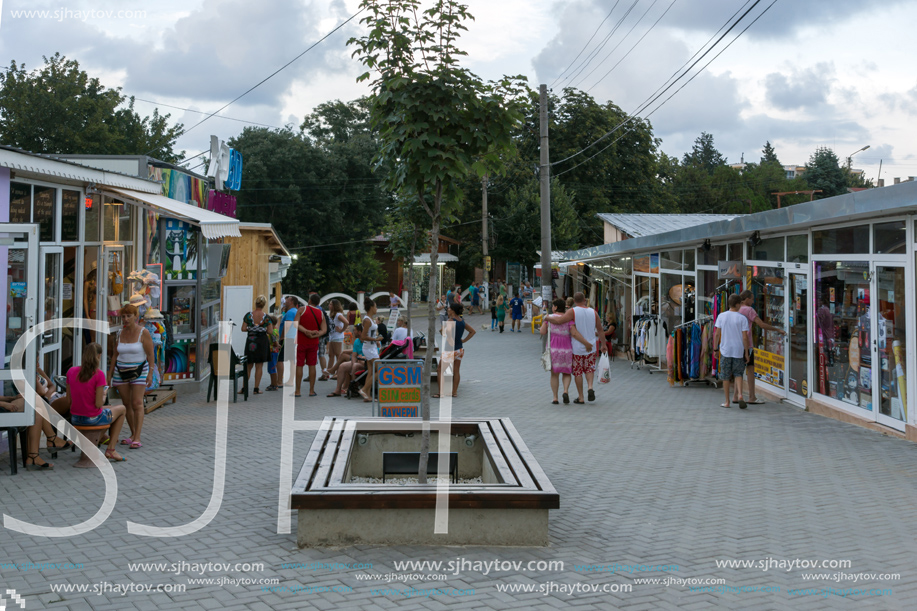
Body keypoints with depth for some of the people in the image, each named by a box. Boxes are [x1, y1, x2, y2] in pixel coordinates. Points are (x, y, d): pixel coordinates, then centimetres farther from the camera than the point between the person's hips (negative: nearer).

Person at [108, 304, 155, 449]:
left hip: (139, 371, -5)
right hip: (121, 371, 5)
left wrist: (150, 373, -14)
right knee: (126, 404, 6)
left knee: (137, 404, -11)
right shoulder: (121, 333, 5)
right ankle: (133, 434, 17)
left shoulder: (143, 332, -8)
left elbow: (150, 354, -8)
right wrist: (110, 373, 10)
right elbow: (115, 354, 13)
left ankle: (137, 438, -15)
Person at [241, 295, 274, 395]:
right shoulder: (267, 317, -8)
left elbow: (243, 329, -5)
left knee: (248, 365, 11)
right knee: (259, 365, 6)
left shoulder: (248, 315, -5)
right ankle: (256, 388, 6)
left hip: (250, 341, 1)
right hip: (262, 341, -1)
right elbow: (270, 332, -9)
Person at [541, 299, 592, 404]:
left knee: (554, 374, 9)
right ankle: (566, 391, -10)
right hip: (567, 350, 0)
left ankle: (555, 398, 4)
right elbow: (574, 333, -18)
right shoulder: (569, 319, -7)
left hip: (553, 349, 0)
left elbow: (543, 332, -4)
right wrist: (586, 343, -13)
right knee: (567, 373, 14)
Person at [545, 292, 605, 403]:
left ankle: (580, 398, 10)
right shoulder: (593, 312, 2)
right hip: (591, 346, 3)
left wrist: (548, 317, -5)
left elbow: (559, 320, -23)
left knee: (578, 372, 7)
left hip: (577, 348, -3)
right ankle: (590, 387, -6)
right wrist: (603, 344, 18)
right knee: (589, 369, 20)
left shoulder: (573, 312, -11)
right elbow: (600, 330, 8)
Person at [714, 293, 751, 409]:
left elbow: (717, 334, -1)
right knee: (738, 374, 13)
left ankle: (727, 402, 13)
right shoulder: (742, 318, -6)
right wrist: (746, 353, 0)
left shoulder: (721, 316, -2)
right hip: (738, 351, -1)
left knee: (726, 376, 9)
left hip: (725, 351, 1)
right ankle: (740, 395, -9)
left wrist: (715, 349, 8)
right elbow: (745, 337, -7)